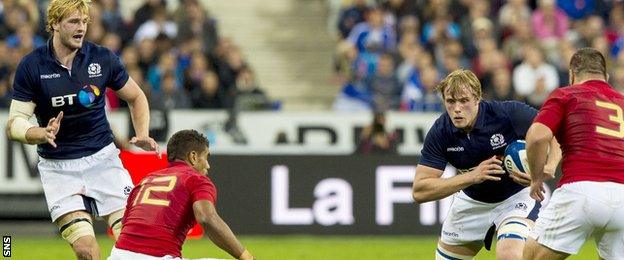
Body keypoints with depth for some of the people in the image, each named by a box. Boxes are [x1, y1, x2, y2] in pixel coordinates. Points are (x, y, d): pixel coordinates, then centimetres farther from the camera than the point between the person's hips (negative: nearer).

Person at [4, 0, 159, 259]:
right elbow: (14, 124, -8)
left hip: (102, 157, 2)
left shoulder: (102, 58, -3)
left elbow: (136, 97, 12)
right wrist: (43, 134, -28)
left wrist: (142, 136, -5)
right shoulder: (32, 66, -7)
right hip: (58, 167, -2)